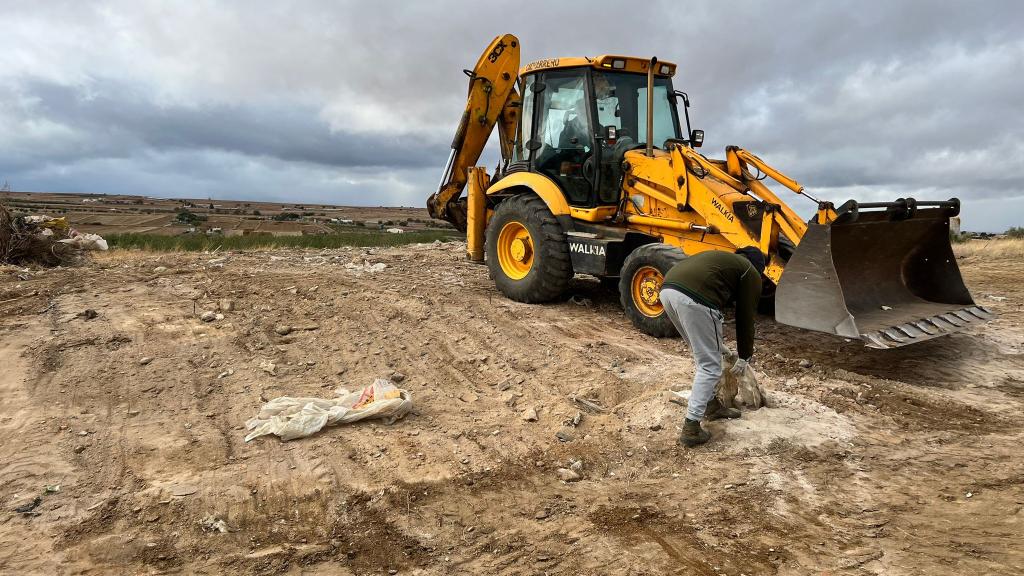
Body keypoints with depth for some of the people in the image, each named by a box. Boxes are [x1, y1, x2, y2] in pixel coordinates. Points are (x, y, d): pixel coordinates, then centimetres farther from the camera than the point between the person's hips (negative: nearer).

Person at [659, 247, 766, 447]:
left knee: (703, 354, 27)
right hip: (693, 298, -8)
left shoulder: (723, 259, 39)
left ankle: (711, 405, 38)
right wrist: (744, 357, 32)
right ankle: (691, 428, 4)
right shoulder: (750, 273, 19)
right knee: (709, 366, 5)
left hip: (667, 290, 8)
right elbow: (745, 318, 19)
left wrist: (717, 344, 54)